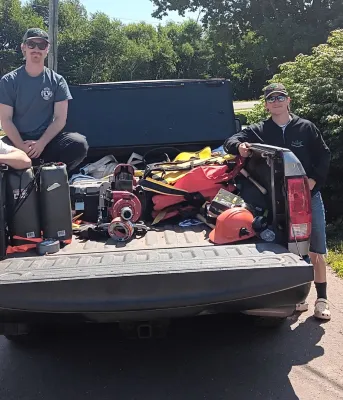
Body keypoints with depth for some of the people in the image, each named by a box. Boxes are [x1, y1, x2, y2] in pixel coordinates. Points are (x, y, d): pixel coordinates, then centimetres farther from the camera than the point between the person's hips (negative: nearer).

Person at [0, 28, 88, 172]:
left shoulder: (57, 81, 5)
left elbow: (60, 119, -1)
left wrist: (41, 144, -17)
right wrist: (22, 146, -19)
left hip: (47, 140, 1)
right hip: (17, 140, 0)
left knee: (79, 144, -28)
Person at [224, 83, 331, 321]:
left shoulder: (306, 127, 2)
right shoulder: (258, 131, 3)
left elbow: (324, 155, 5)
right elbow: (231, 141, -3)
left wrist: (315, 180, -9)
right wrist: (239, 146, -27)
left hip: (309, 195, 0)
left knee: (316, 250, 4)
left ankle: (322, 298, 15)